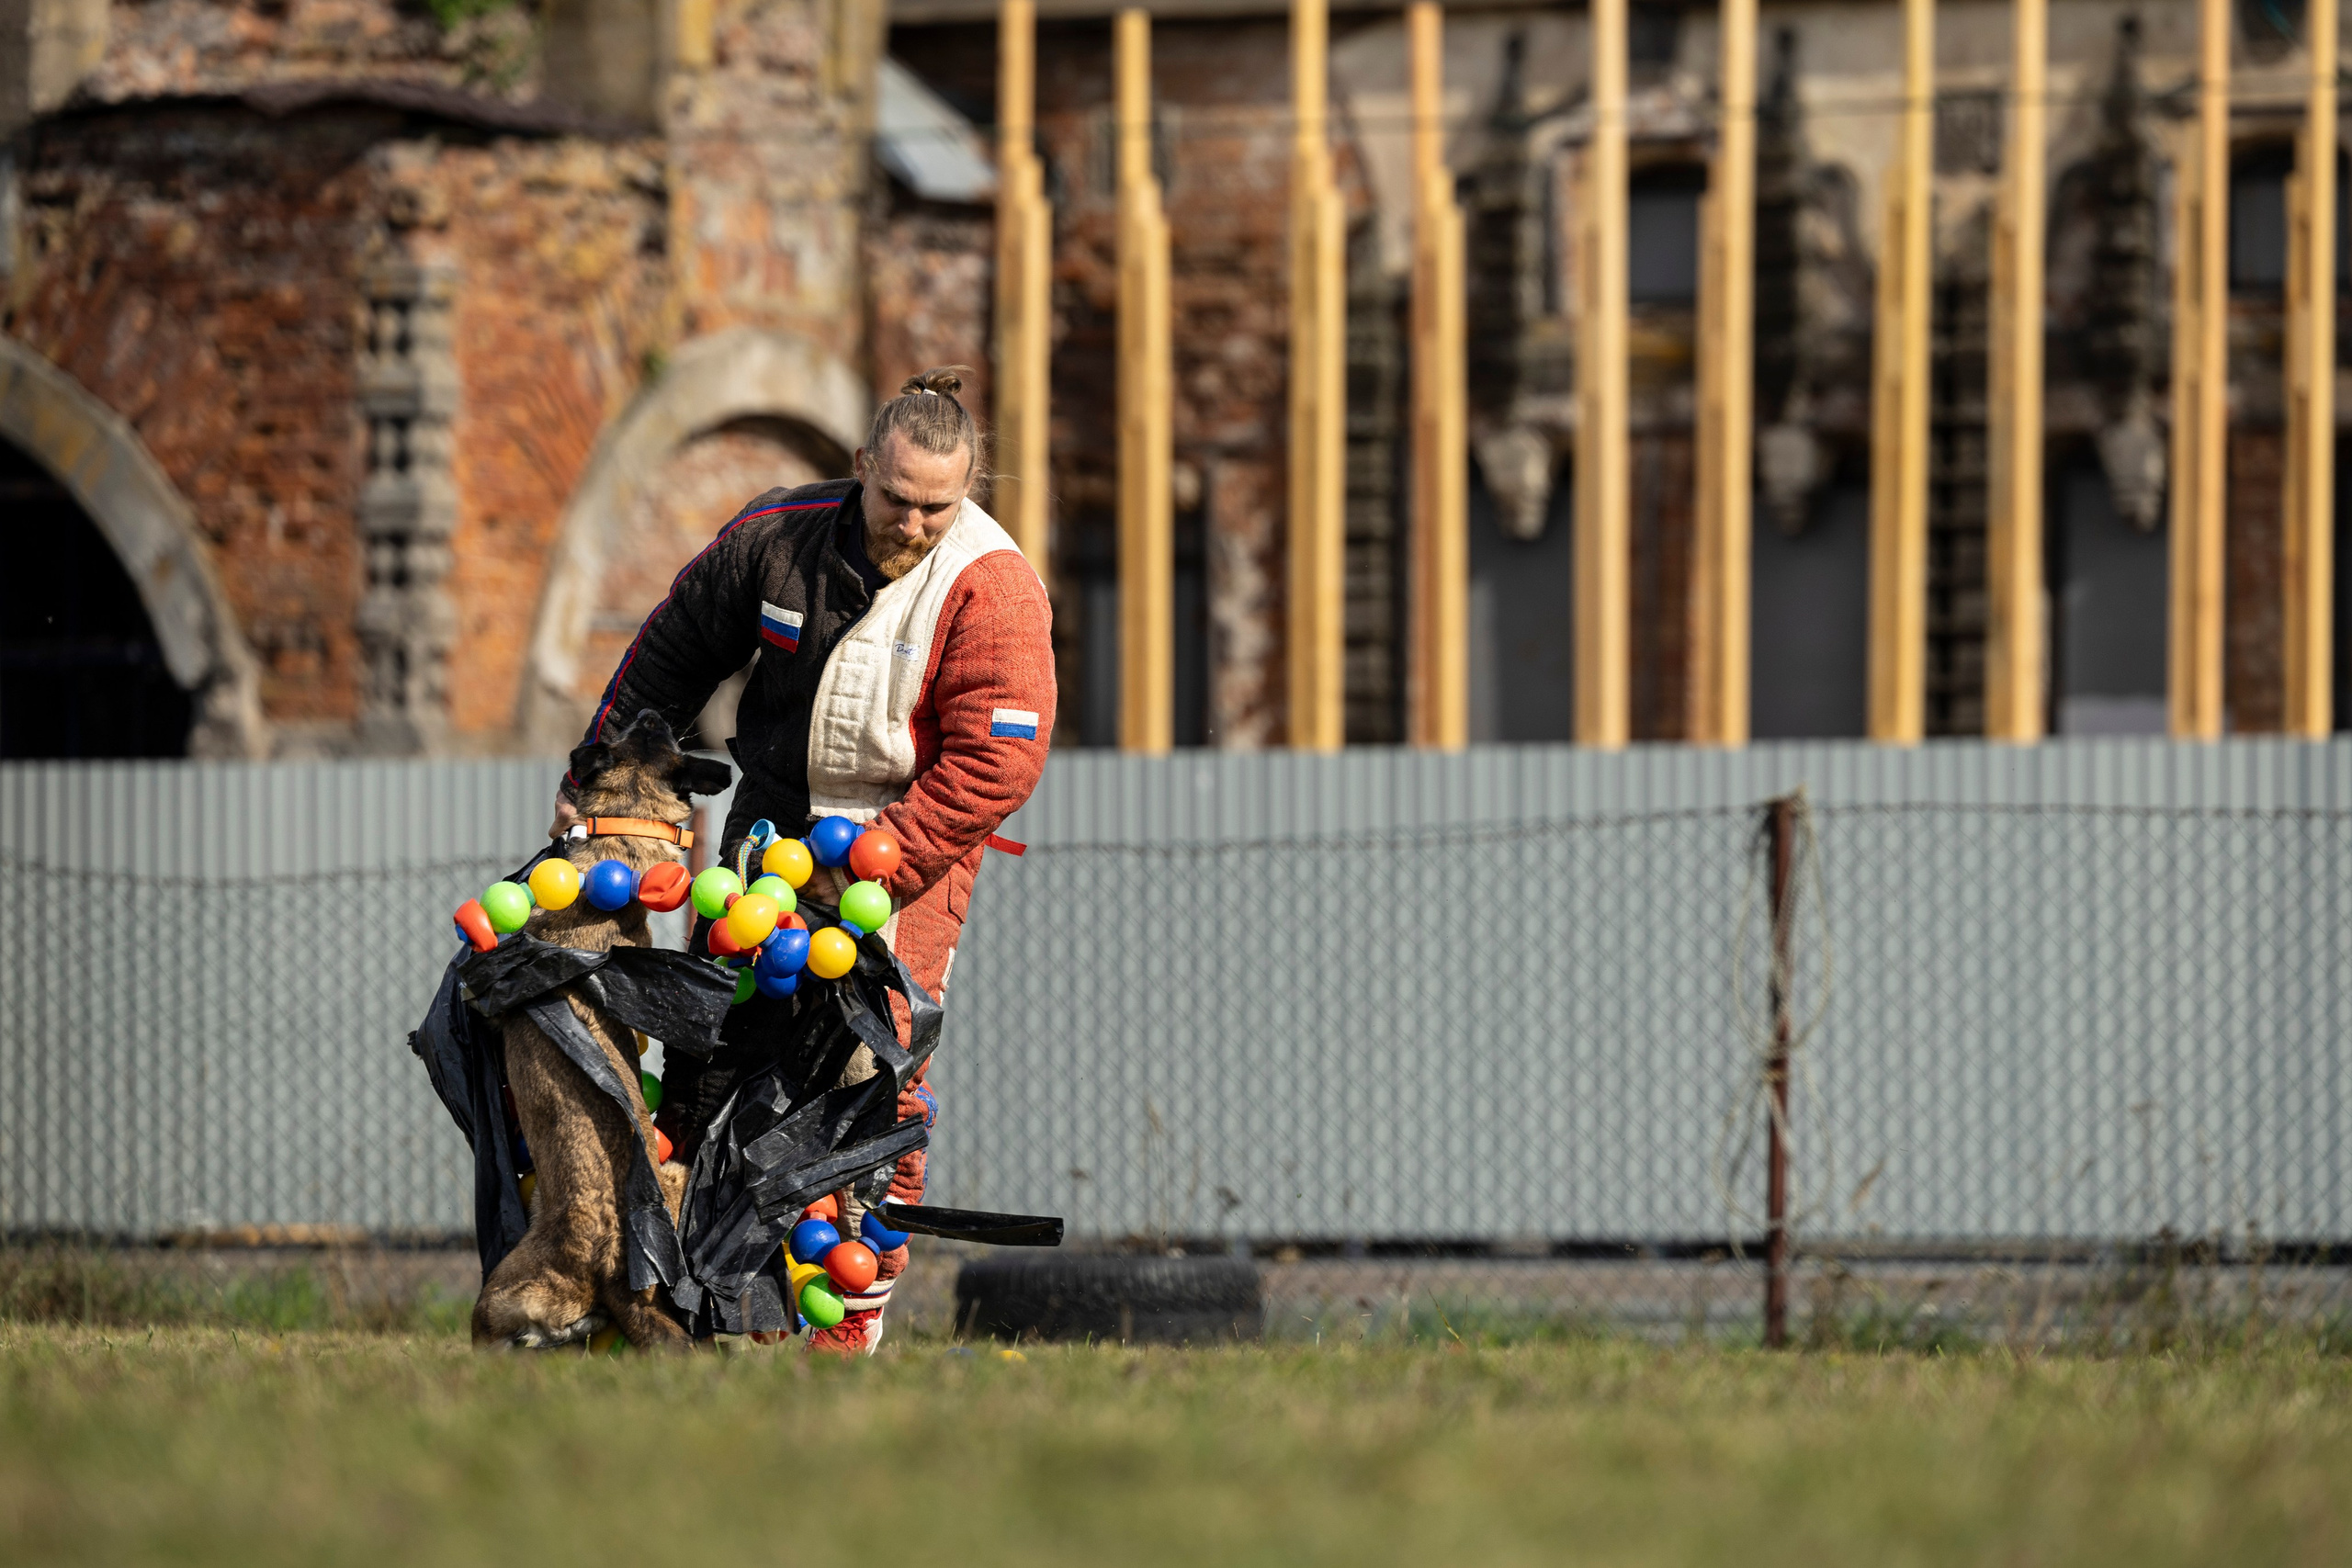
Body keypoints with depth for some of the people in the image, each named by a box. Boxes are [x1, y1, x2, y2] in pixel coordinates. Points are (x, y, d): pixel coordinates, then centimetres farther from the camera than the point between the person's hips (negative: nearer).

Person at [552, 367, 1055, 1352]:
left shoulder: (992, 588, -17)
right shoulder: (779, 537, -7)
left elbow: (993, 763, -21)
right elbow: (672, 652, 8)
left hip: (911, 843, -4)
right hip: (773, 826, 4)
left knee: (875, 1076, -12)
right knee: (708, 1054, 1)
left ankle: (857, 1305, -5)